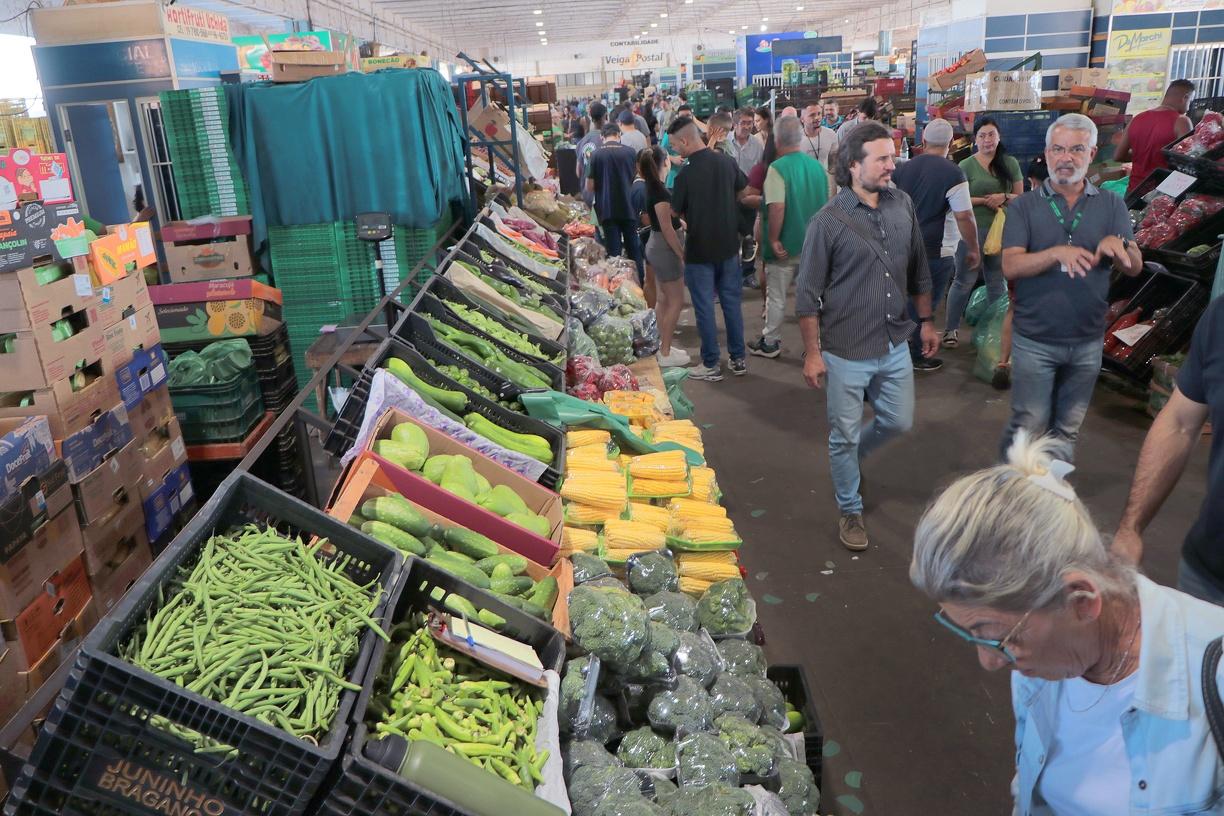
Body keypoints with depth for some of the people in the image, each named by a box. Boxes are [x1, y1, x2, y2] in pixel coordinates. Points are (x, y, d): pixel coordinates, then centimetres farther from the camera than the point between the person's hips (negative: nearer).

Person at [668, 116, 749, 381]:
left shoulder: (686, 174, -18)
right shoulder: (727, 161, -2)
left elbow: (675, 212, -7)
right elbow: (741, 193, 13)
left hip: (700, 249, -5)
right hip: (728, 244, 5)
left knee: (705, 307, 4)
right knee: (732, 302, 13)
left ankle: (711, 365, 11)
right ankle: (738, 359, 21)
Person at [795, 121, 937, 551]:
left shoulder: (902, 205, 1)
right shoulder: (828, 220, -14)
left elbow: (918, 270, 14)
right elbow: (808, 294, -10)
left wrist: (926, 321, 16)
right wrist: (812, 353, -11)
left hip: (895, 346, 5)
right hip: (847, 353, -5)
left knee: (899, 421, 17)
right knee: (844, 436, 8)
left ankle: (847, 455, 46)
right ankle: (851, 511, 28)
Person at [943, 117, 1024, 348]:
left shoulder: (1010, 163, 7)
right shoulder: (967, 166, -3)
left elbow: (1020, 197, 8)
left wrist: (1004, 197, -12)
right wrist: (986, 201, -17)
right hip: (973, 230, -4)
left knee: (997, 281, 13)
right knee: (965, 281, -1)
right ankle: (951, 328, 7)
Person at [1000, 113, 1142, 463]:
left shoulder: (1111, 205, 3)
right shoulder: (1024, 206, -3)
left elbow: (1135, 267, -3)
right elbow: (1010, 266, -15)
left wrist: (1119, 244, -25)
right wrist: (1057, 253, -31)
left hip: (1087, 342, 3)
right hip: (1035, 341, -3)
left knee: (1067, 430, 14)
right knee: (1028, 428, 2)